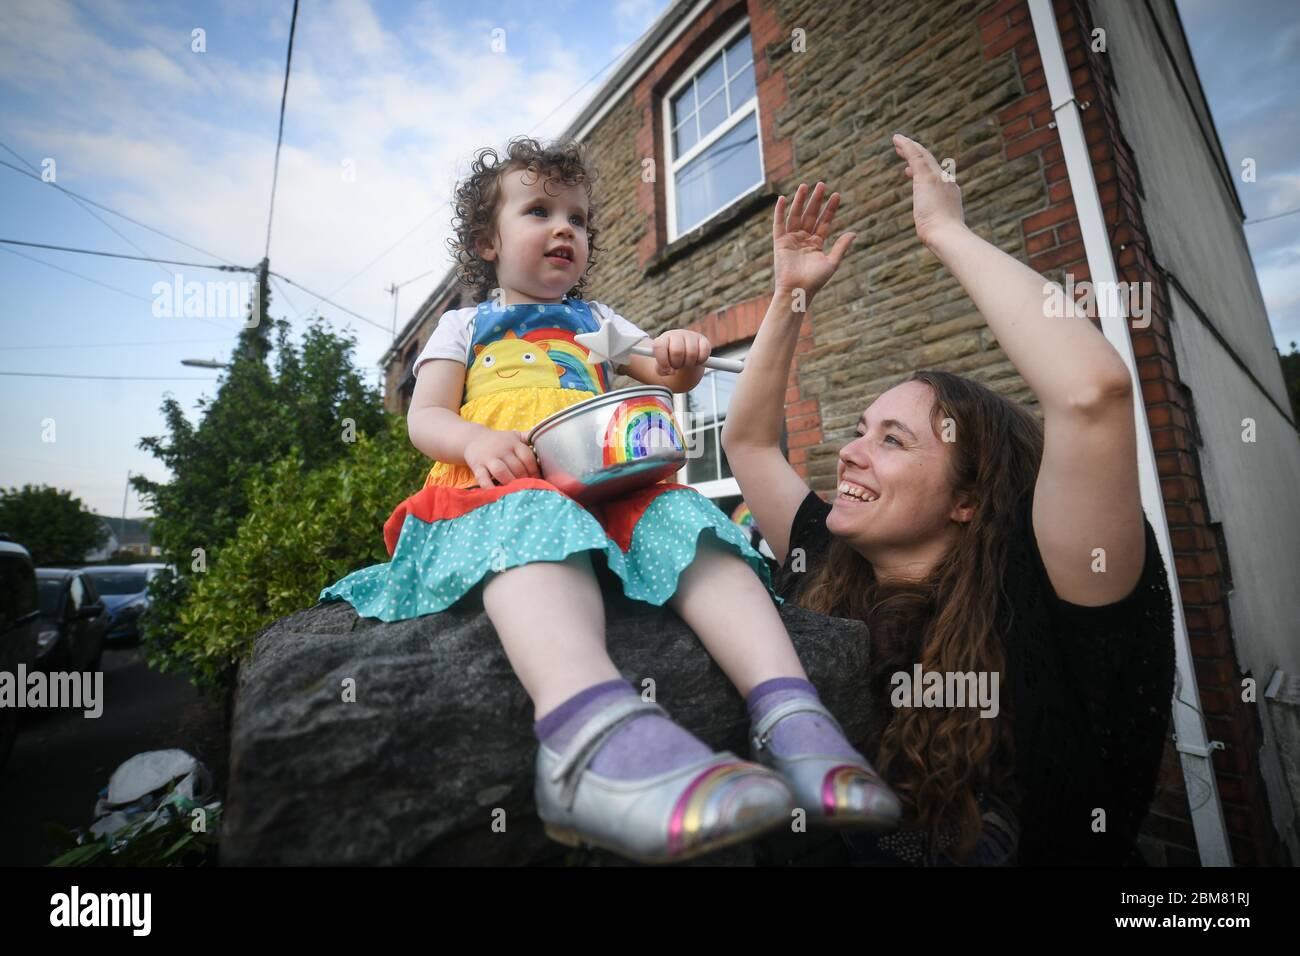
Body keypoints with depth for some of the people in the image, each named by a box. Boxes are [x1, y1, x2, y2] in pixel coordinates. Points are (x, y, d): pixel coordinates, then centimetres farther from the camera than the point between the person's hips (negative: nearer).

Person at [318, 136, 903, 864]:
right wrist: (475, 440, -11)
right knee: (536, 517, -38)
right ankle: (595, 732, -63)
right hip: (498, 484, -2)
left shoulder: (596, 322, 34)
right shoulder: (465, 325, 27)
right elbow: (425, 417, 14)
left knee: (682, 516, -29)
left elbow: (673, 376, 25)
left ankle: (790, 719, -42)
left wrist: (681, 357, -2)